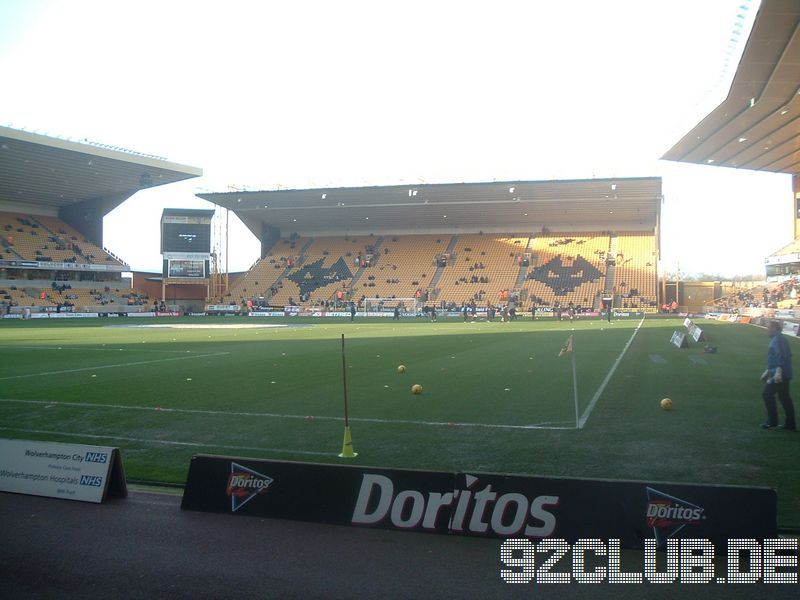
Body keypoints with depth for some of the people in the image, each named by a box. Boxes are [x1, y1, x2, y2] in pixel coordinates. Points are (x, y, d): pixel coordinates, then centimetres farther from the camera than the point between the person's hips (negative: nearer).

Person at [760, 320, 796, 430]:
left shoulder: (777, 339, -13)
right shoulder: (779, 339, 19)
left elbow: (782, 356, -25)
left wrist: (778, 371, -35)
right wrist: (768, 371, 30)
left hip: (779, 375, -10)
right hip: (784, 375, 10)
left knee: (767, 394, -4)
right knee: (784, 397, 12)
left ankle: (772, 420, -1)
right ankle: (790, 424, 16)